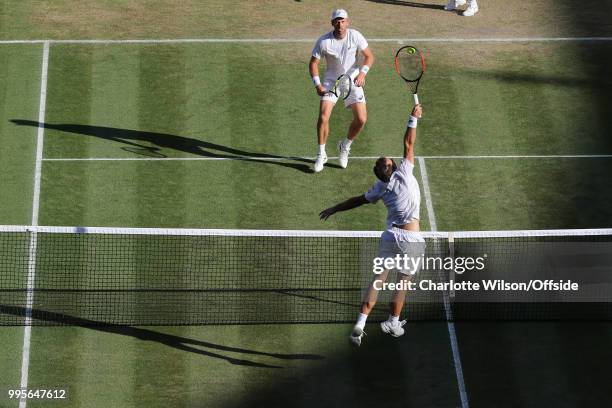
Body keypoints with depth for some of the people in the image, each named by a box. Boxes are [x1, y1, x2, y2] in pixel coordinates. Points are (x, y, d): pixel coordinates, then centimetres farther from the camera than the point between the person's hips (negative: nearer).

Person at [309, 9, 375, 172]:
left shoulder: (355, 36, -14)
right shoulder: (324, 41, -17)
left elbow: (369, 56, -5)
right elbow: (313, 63, -8)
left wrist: (362, 72, -22)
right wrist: (317, 84, -20)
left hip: (353, 80, 1)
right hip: (331, 81, -1)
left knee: (361, 119, -6)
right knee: (323, 117, -16)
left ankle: (345, 146, 23)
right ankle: (321, 155, 2)